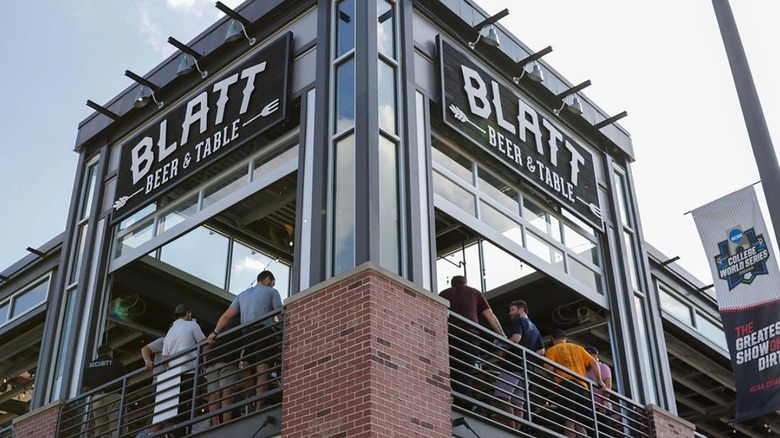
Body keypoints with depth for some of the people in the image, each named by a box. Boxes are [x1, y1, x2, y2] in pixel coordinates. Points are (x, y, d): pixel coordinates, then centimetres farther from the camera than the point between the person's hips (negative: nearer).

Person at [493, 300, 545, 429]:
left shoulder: (518, 321, 1)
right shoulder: (534, 328, 26)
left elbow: (516, 338, -18)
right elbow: (541, 351, 22)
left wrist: (503, 351, -6)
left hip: (513, 365, -9)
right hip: (526, 367, 9)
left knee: (502, 396, -15)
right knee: (518, 402, 4)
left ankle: (512, 428, -24)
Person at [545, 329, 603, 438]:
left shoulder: (551, 350, 15)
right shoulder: (578, 347, 27)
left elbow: (549, 368, -1)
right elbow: (594, 363, 17)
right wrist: (599, 381, 20)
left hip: (566, 384, -4)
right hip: (582, 386, 4)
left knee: (569, 421, -10)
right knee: (580, 424, 5)